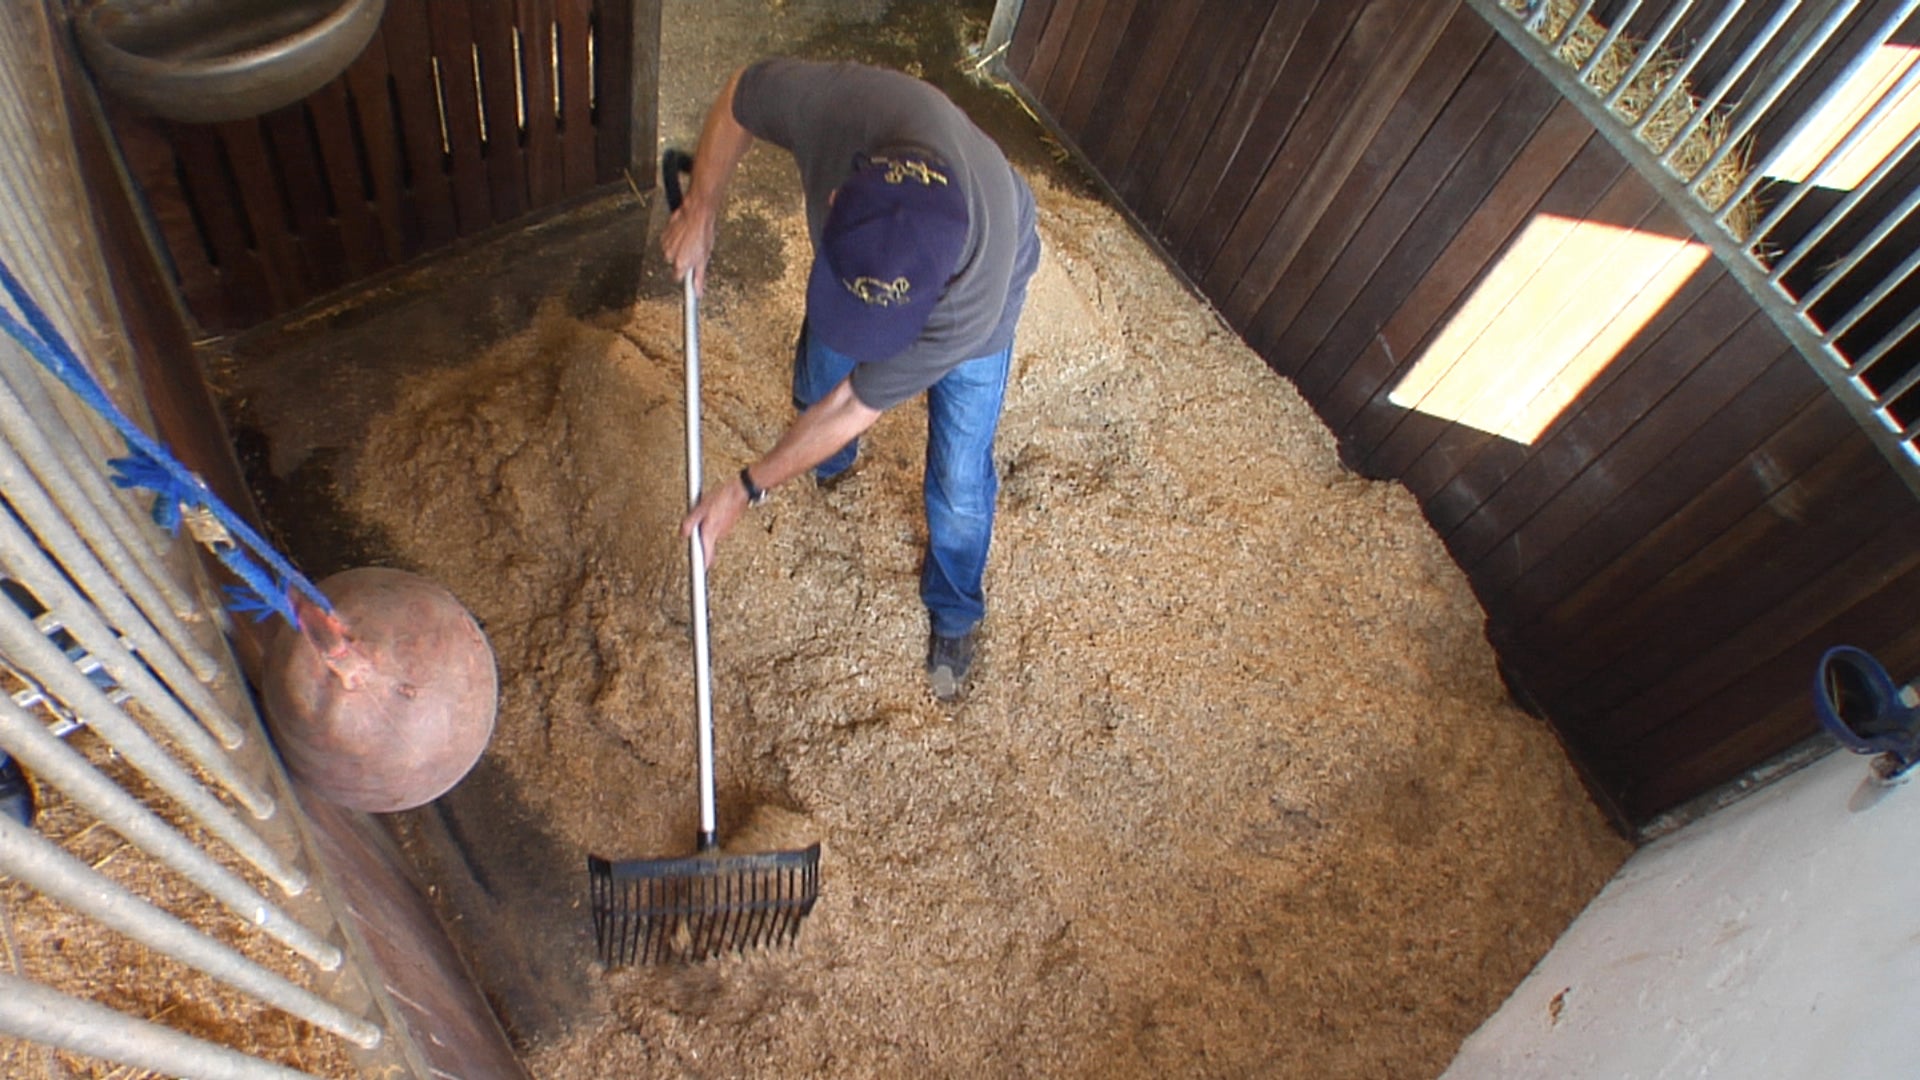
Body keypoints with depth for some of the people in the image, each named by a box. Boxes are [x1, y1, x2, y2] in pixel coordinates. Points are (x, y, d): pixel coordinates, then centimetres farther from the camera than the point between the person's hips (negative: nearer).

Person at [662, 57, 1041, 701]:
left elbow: (854, 409, -31)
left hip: (970, 291, -3)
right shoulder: (835, 104, -46)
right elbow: (740, 95, -19)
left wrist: (747, 489, -22)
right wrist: (699, 210, -17)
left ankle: (954, 612, 34)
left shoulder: (971, 305, -47)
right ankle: (831, 461, 60)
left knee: (959, 480, 4)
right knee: (816, 381, 23)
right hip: (862, 248, 4)